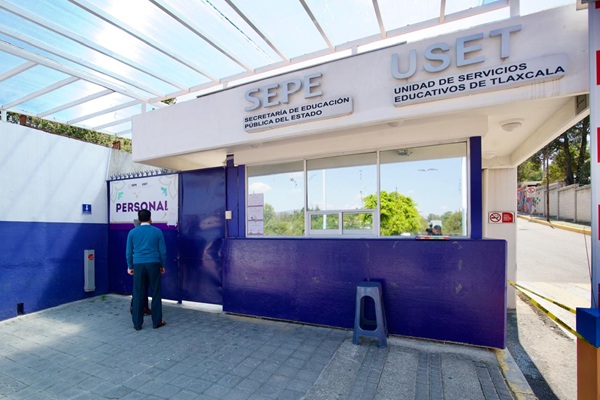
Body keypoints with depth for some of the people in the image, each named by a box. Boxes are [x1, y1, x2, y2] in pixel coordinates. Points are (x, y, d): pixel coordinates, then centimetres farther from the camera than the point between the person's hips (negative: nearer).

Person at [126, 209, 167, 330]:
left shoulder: (132, 232, 4)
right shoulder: (157, 231, 0)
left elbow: (128, 252, 7)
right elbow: (163, 251, 1)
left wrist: (130, 267, 19)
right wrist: (162, 266, 13)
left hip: (138, 265, 1)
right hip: (153, 265, -1)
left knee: (138, 295, 8)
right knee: (156, 294, 7)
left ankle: (137, 324, 15)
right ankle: (156, 322, 14)